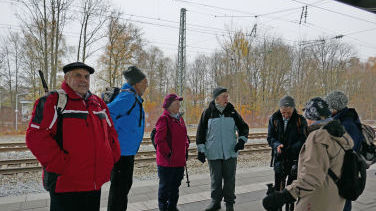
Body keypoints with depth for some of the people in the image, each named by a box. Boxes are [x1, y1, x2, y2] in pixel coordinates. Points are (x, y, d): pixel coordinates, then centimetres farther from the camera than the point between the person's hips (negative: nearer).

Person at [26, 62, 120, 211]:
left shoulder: (98, 103, 13)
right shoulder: (51, 102, -7)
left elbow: (111, 132, 20)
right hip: (66, 186, -6)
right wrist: (62, 165, -20)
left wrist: (111, 159, 8)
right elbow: (36, 137, -16)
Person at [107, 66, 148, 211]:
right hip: (122, 150, -10)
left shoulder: (133, 97, 13)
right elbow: (107, 113, -28)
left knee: (125, 184, 21)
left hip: (128, 150, 10)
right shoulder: (129, 97, -18)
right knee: (119, 187, 0)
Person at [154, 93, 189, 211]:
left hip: (179, 160, 8)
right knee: (165, 185, 6)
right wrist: (167, 153, -17)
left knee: (176, 184, 18)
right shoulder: (164, 119, -13)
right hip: (167, 161, -8)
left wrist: (186, 149, 13)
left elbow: (184, 135, 22)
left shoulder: (179, 118, 13)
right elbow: (159, 139, -18)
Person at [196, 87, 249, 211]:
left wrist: (242, 140, -3)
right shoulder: (208, 112, -1)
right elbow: (201, 132, 3)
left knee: (230, 178, 8)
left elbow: (243, 127, 13)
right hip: (213, 153, -1)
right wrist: (201, 150, 0)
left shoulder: (232, 112, 4)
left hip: (230, 152, 1)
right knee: (215, 179, 8)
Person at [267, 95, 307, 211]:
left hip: (295, 158, -2)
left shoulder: (300, 120, -6)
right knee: (278, 186, 13)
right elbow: (270, 137, 0)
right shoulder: (274, 119, 0)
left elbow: (303, 139, -10)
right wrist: (277, 145, -21)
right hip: (279, 158, 2)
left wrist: (291, 149, -26)